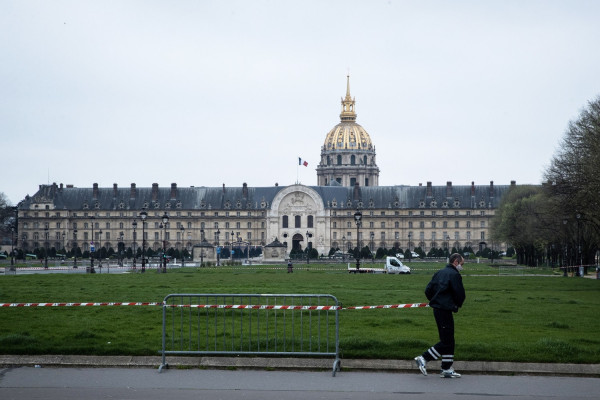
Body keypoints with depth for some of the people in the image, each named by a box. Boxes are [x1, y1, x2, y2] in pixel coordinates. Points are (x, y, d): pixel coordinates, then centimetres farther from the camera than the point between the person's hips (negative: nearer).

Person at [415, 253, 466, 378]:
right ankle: (424, 358, -7)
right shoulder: (454, 275, -11)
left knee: (449, 341, 13)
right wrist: (457, 305, 7)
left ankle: (447, 369, 15)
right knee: (446, 342, -4)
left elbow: (428, 290, 13)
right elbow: (460, 295, -12)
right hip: (445, 310, -9)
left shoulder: (439, 273, 14)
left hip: (437, 309, 9)